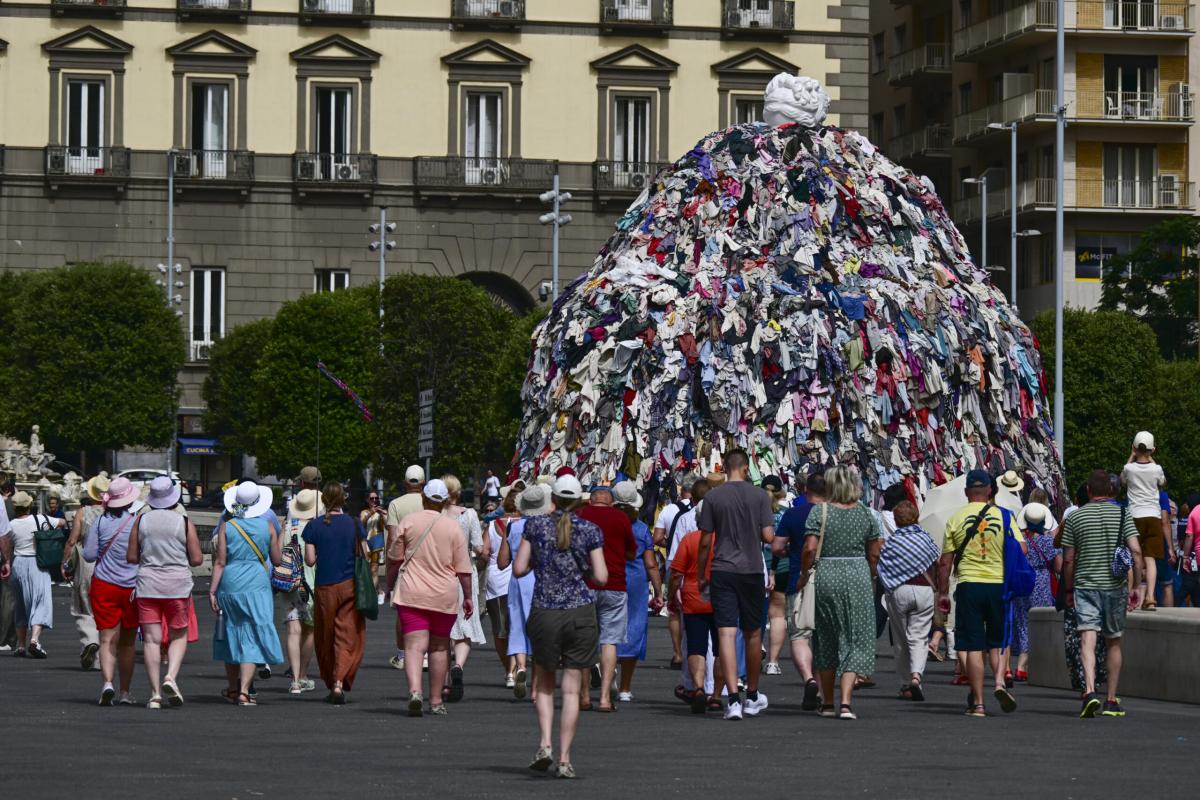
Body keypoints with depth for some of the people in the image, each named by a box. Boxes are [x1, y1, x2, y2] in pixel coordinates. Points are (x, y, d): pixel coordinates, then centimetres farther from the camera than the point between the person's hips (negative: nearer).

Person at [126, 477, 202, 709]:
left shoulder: (141, 521, 1)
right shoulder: (184, 522, -4)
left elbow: (131, 557, 3)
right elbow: (197, 559, -3)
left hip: (147, 585, 1)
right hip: (178, 585, -1)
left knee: (151, 639, 3)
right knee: (179, 636, 12)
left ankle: (155, 694, -1)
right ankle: (171, 676, -11)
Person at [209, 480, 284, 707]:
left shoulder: (226, 526, -2)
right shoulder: (267, 526, -1)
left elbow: (220, 562, -5)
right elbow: (277, 560, 6)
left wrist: (212, 590, -2)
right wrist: (279, 537, 22)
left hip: (230, 585, 1)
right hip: (257, 586, -1)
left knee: (231, 636, 16)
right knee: (252, 639, -1)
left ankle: (232, 689, 28)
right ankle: (244, 691, -13)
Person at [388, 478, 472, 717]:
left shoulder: (409, 521, -1)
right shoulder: (453, 526, 0)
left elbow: (394, 559, 4)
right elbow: (463, 568, 0)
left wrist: (390, 584, 19)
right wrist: (468, 596, 9)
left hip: (411, 593, -1)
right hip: (444, 596, 1)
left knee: (414, 645, -7)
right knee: (439, 647, 13)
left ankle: (414, 690, -29)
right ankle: (436, 701, 16)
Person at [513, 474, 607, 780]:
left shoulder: (535, 525, 0)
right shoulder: (590, 530, -1)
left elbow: (519, 569, -1)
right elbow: (601, 577, -4)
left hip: (545, 613, 1)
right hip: (581, 613, 0)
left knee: (545, 684, 17)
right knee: (572, 690, 4)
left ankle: (545, 744, -2)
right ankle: (565, 759, 1)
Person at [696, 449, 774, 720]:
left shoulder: (713, 497, -1)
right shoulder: (759, 496, -2)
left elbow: (705, 542, 0)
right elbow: (768, 536, -6)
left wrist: (702, 575, 10)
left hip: (722, 571, -1)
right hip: (751, 571, 1)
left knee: (726, 634, -5)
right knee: (752, 634, 14)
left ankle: (733, 699, -15)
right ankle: (752, 696, 27)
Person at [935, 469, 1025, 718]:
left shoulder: (955, 520, 0)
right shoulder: (1004, 516, 0)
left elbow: (945, 562, 1)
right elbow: (1021, 550, -3)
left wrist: (943, 593, 10)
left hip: (969, 585, -1)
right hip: (999, 585, 1)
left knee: (973, 646, 2)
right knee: (998, 641, 17)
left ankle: (978, 703, 1)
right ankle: (1000, 681, -8)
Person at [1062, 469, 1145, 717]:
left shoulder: (1075, 517, 1)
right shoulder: (1123, 515, 1)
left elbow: (1068, 559, 2)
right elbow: (1136, 551, -8)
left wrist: (1069, 590, 13)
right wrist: (1137, 586, -3)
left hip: (1085, 585, -1)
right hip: (1114, 587, 1)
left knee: (1088, 639, -10)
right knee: (1114, 643, 13)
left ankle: (1090, 691, -31)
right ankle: (1112, 701, 16)